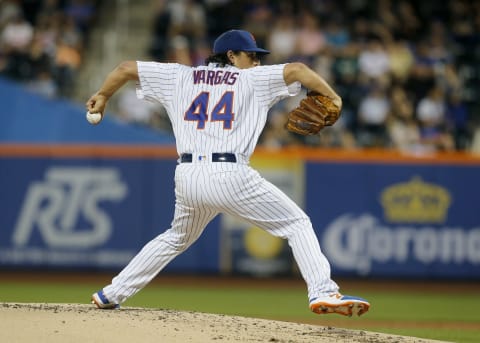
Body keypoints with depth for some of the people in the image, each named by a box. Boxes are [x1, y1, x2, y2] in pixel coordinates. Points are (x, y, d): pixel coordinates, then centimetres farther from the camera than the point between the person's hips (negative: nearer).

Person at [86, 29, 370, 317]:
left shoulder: (180, 77, 18)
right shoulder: (251, 79, 8)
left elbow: (126, 68, 21)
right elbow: (296, 70, -3)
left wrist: (103, 95, 37)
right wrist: (333, 98, 5)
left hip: (187, 177, 5)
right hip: (230, 175, -5)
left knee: (177, 238, 30)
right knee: (297, 224, 5)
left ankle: (111, 295, 31)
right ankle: (323, 292, -14)